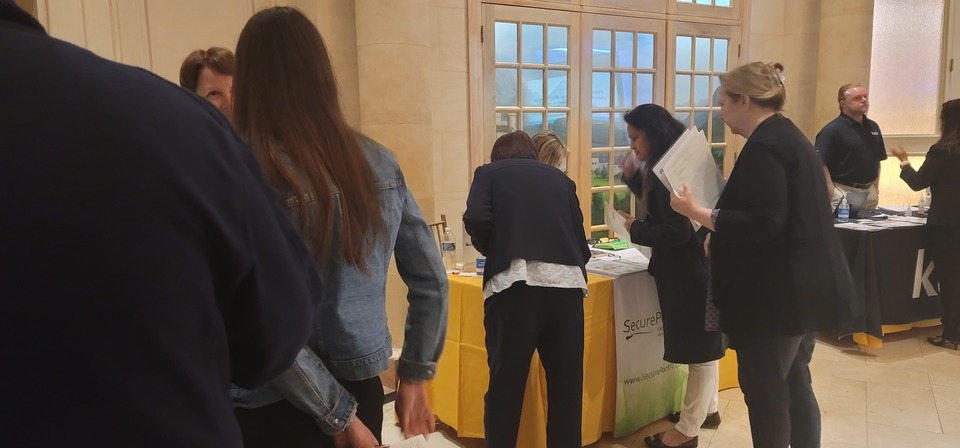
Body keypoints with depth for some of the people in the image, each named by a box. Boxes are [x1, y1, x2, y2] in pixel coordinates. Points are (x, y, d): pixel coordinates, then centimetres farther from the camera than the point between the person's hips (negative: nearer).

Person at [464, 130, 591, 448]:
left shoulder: (489, 172, 14)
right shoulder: (561, 179, 23)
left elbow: (476, 220, -4)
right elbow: (581, 238, 19)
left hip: (514, 282, -3)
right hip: (567, 282, 3)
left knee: (505, 384, 8)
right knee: (566, 384, 15)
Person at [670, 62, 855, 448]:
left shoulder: (763, 147, -18)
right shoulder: (788, 137, 13)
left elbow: (763, 224, -26)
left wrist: (698, 213, -21)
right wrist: (716, 221, 18)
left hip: (778, 292, -10)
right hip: (805, 286, 10)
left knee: (764, 388, 1)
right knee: (794, 383, 19)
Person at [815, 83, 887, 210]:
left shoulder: (873, 127, 12)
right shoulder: (832, 130, -11)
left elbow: (877, 161, 18)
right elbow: (820, 165, -16)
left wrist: (875, 189, 12)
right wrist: (832, 193, -20)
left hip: (869, 192, 7)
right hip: (843, 192, -7)